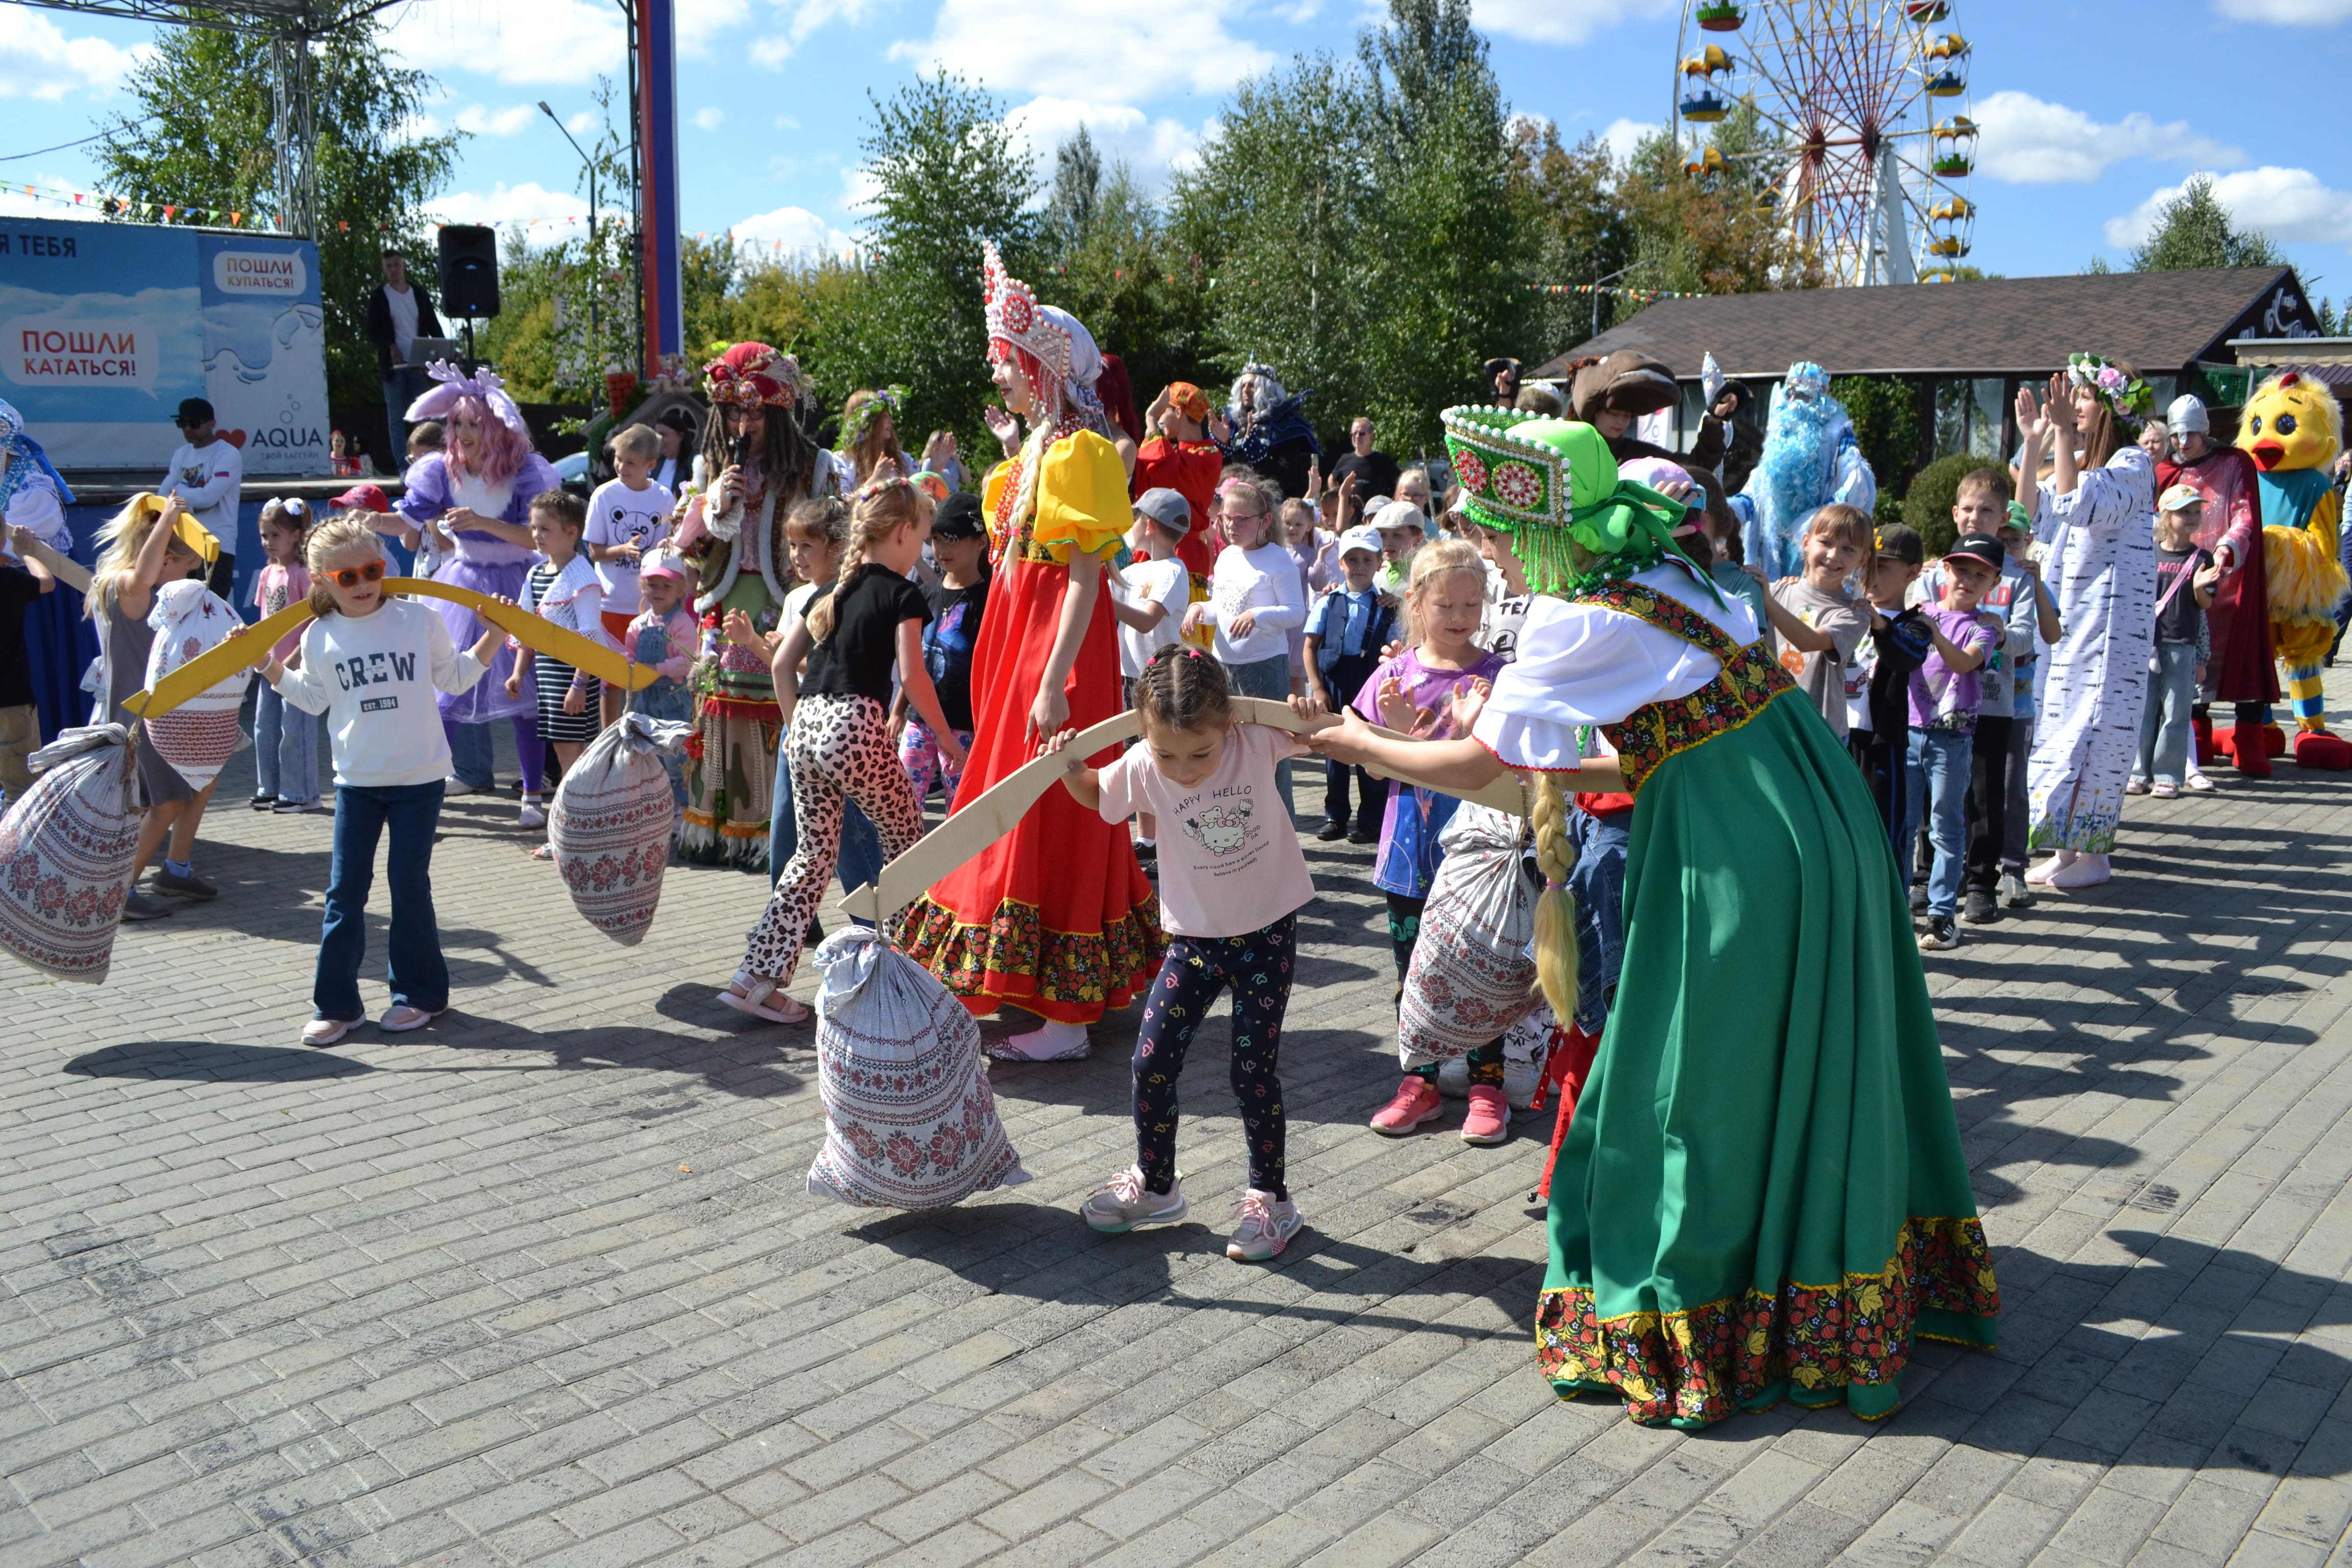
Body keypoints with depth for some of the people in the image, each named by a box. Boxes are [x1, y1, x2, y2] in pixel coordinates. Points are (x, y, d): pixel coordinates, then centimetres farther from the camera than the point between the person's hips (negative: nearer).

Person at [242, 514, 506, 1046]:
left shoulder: (420, 621, -4)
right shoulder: (321, 638, 0)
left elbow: (454, 677, 7)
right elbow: (312, 698, 15)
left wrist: (493, 638, -2)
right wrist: (271, 667, 4)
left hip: (418, 778, -2)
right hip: (356, 782, 2)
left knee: (409, 885, 3)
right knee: (345, 890, 3)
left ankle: (420, 992, 17)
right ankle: (335, 1003, 11)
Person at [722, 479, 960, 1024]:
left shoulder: (828, 592, 19)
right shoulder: (901, 594, -1)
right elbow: (913, 674, -11)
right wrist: (948, 739, -4)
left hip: (808, 727, 7)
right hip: (856, 728, -7)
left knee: (815, 855, 12)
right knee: (906, 839, 13)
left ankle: (757, 976, 6)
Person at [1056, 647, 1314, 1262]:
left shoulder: (1258, 743, -18)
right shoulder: (1141, 770, -14)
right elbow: (1094, 794, 8)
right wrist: (1069, 765, -11)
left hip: (1268, 933, -2)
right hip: (1193, 936, 2)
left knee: (1254, 1071, 0)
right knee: (1152, 1062, 1)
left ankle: (1271, 1200, 20)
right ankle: (1154, 1185, 25)